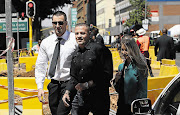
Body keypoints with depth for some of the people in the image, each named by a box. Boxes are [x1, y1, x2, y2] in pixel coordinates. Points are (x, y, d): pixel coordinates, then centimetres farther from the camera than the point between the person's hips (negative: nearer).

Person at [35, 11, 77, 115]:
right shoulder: (46, 42, 8)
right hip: (53, 85, 5)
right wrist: (40, 87, 5)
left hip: (69, 83, -5)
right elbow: (40, 66, 12)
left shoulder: (75, 40, -5)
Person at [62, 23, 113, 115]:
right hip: (80, 96, 6)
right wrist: (67, 92, 6)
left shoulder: (99, 49, -10)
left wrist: (87, 85, -16)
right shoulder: (76, 54, 12)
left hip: (98, 97, -6)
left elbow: (107, 74, -15)